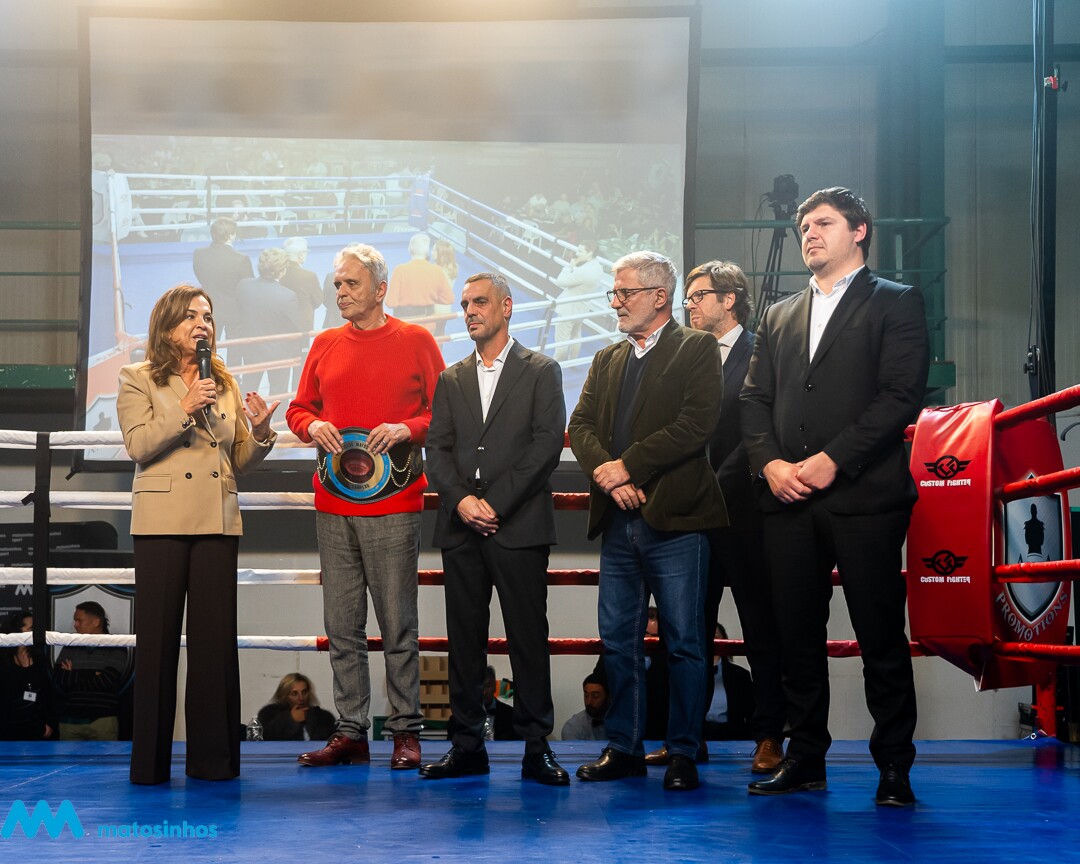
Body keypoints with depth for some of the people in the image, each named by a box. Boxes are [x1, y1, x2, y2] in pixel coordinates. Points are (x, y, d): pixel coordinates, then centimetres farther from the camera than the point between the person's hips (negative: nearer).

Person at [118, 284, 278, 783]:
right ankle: (150, 761, 4)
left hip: (218, 521, 4)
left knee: (216, 638, 1)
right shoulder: (138, 380, 6)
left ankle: (213, 756, 8)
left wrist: (259, 431, -4)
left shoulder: (225, 385, 17)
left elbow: (240, 461, 15)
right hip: (162, 521, -3)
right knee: (158, 636, -2)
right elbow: (138, 445, -8)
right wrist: (184, 410, -16)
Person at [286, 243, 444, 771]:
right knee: (342, 626, 6)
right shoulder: (325, 345, 13)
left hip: (393, 507, -4)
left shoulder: (415, 342, 2)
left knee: (398, 624, -2)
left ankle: (406, 731, 6)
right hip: (333, 507, 4)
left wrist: (407, 429, -14)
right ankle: (351, 732, 12)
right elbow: (299, 408, 20)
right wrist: (312, 426, -1)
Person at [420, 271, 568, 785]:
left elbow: (546, 443, -5)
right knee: (464, 638, 5)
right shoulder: (451, 380, 17)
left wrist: (495, 503, -11)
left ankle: (536, 747, 2)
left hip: (519, 527, -4)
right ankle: (468, 746, 10)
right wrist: (462, 499, -9)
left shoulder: (541, 372, 5)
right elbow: (437, 449, 9)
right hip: (460, 530, 4)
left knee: (528, 636, -3)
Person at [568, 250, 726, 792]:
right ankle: (624, 748, 18)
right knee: (618, 641, 8)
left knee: (684, 643, -1)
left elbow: (696, 424, -13)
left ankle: (683, 753, 7)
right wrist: (607, 474, -10)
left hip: (674, 521, -6)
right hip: (619, 523, 6)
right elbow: (580, 426, 9)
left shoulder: (696, 350, 0)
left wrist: (629, 466, -13)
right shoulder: (606, 360, 19)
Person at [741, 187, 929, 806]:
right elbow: (756, 399, 16)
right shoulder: (780, 317, 22)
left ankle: (894, 766, 5)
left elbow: (901, 396, -7)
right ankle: (805, 759, 14)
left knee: (881, 637, -2)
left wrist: (831, 460, -14)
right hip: (789, 499, 5)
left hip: (863, 495, -5)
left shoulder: (896, 304, 4)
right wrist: (770, 462, -3)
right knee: (798, 636, 6)